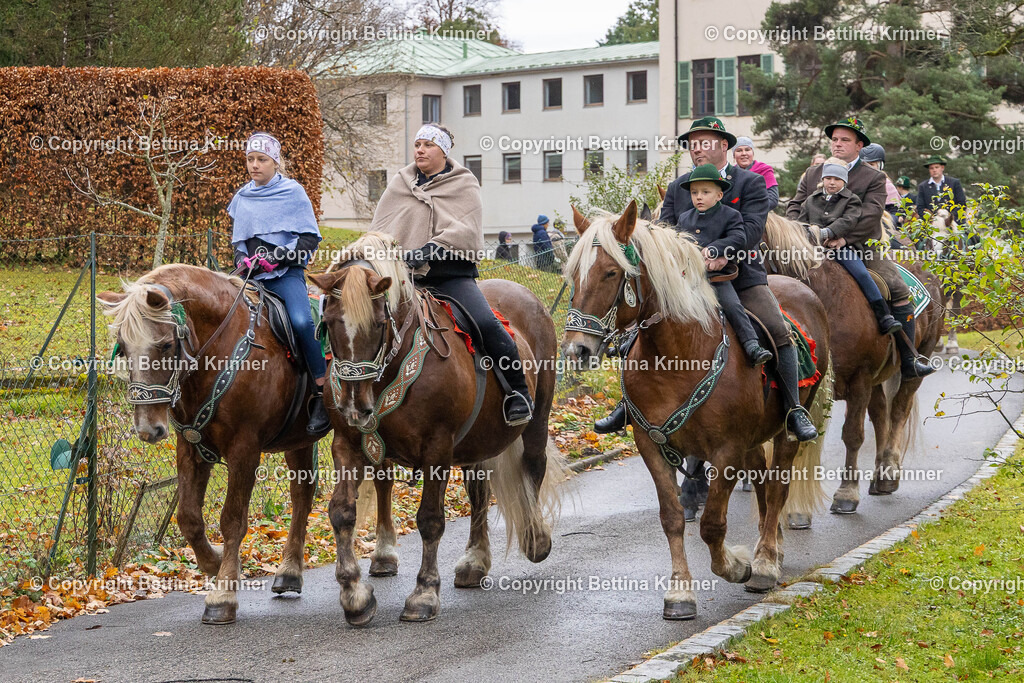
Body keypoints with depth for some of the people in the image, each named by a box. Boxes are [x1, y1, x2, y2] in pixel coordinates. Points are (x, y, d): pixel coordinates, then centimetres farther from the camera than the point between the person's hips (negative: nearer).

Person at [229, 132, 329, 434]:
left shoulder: (293, 193, 1)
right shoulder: (242, 198, 15)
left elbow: (309, 238, -3)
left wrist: (277, 257, -14)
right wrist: (242, 259, 4)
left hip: (286, 273, -6)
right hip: (251, 275, 6)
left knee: (301, 321, -29)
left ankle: (323, 394, -22)